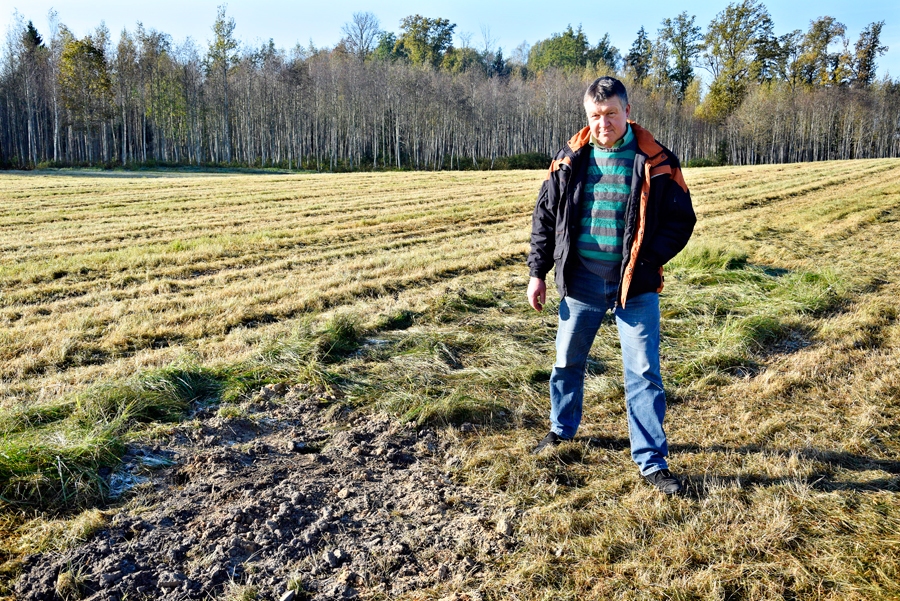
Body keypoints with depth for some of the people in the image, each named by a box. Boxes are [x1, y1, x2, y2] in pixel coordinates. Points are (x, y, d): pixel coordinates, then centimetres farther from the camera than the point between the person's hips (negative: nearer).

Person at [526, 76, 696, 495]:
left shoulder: (655, 161, -5)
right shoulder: (570, 159, 2)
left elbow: (681, 220, -1)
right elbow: (544, 217, 8)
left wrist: (648, 260, -14)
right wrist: (538, 272, 4)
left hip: (635, 285, -2)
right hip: (581, 279, 3)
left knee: (643, 372, 0)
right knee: (568, 361, 16)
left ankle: (652, 462, 12)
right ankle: (562, 429, 40)